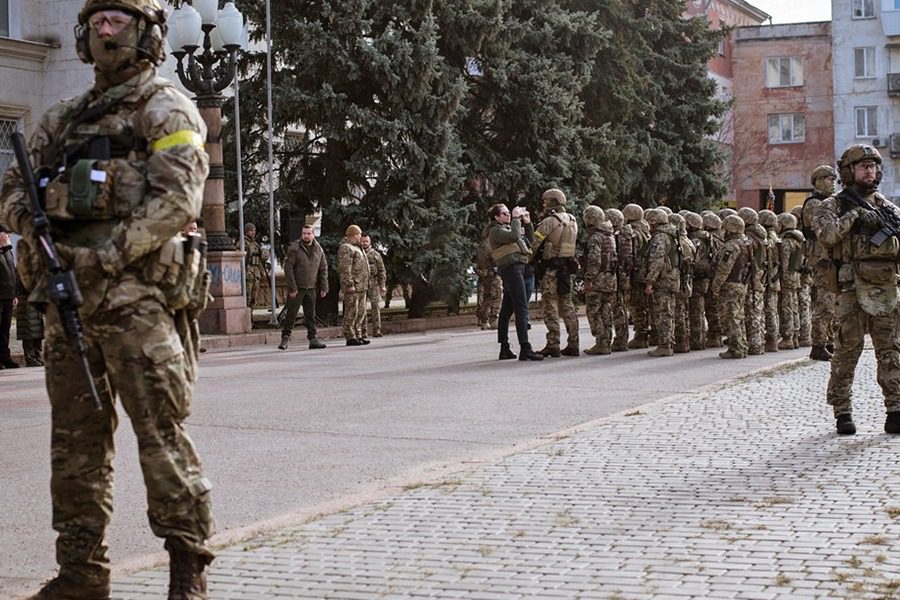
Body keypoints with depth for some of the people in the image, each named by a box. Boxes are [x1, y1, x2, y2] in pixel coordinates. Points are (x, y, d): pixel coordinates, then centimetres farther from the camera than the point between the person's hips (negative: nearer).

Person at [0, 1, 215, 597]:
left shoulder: (166, 109, 1)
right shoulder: (63, 119, 21)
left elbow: (178, 200, -11)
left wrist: (105, 257, -18)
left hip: (137, 296, -7)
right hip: (69, 297, 7)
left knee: (162, 434, -8)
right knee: (76, 437, 8)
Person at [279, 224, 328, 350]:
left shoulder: (319, 250, 8)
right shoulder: (294, 248, -6)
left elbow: (323, 270, 12)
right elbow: (288, 268, -9)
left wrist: (324, 288, 5)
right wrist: (292, 288, -14)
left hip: (311, 288, 4)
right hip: (296, 288, -4)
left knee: (311, 315, 7)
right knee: (291, 314, -2)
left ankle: (313, 338, 11)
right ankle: (285, 337, 5)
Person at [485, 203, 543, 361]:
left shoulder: (507, 228, 24)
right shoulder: (495, 230, -4)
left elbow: (529, 239, 25)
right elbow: (514, 236, -22)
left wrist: (527, 223, 14)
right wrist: (516, 219, -12)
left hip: (516, 268, 10)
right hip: (511, 267, -10)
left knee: (507, 309, 9)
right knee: (521, 308, -16)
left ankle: (504, 348, 12)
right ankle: (525, 349, -24)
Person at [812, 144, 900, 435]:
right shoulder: (833, 205, 3)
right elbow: (826, 234, -15)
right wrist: (854, 216, -16)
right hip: (851, 288, -4)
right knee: (847, 350, -2)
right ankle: (842, 412, 6)